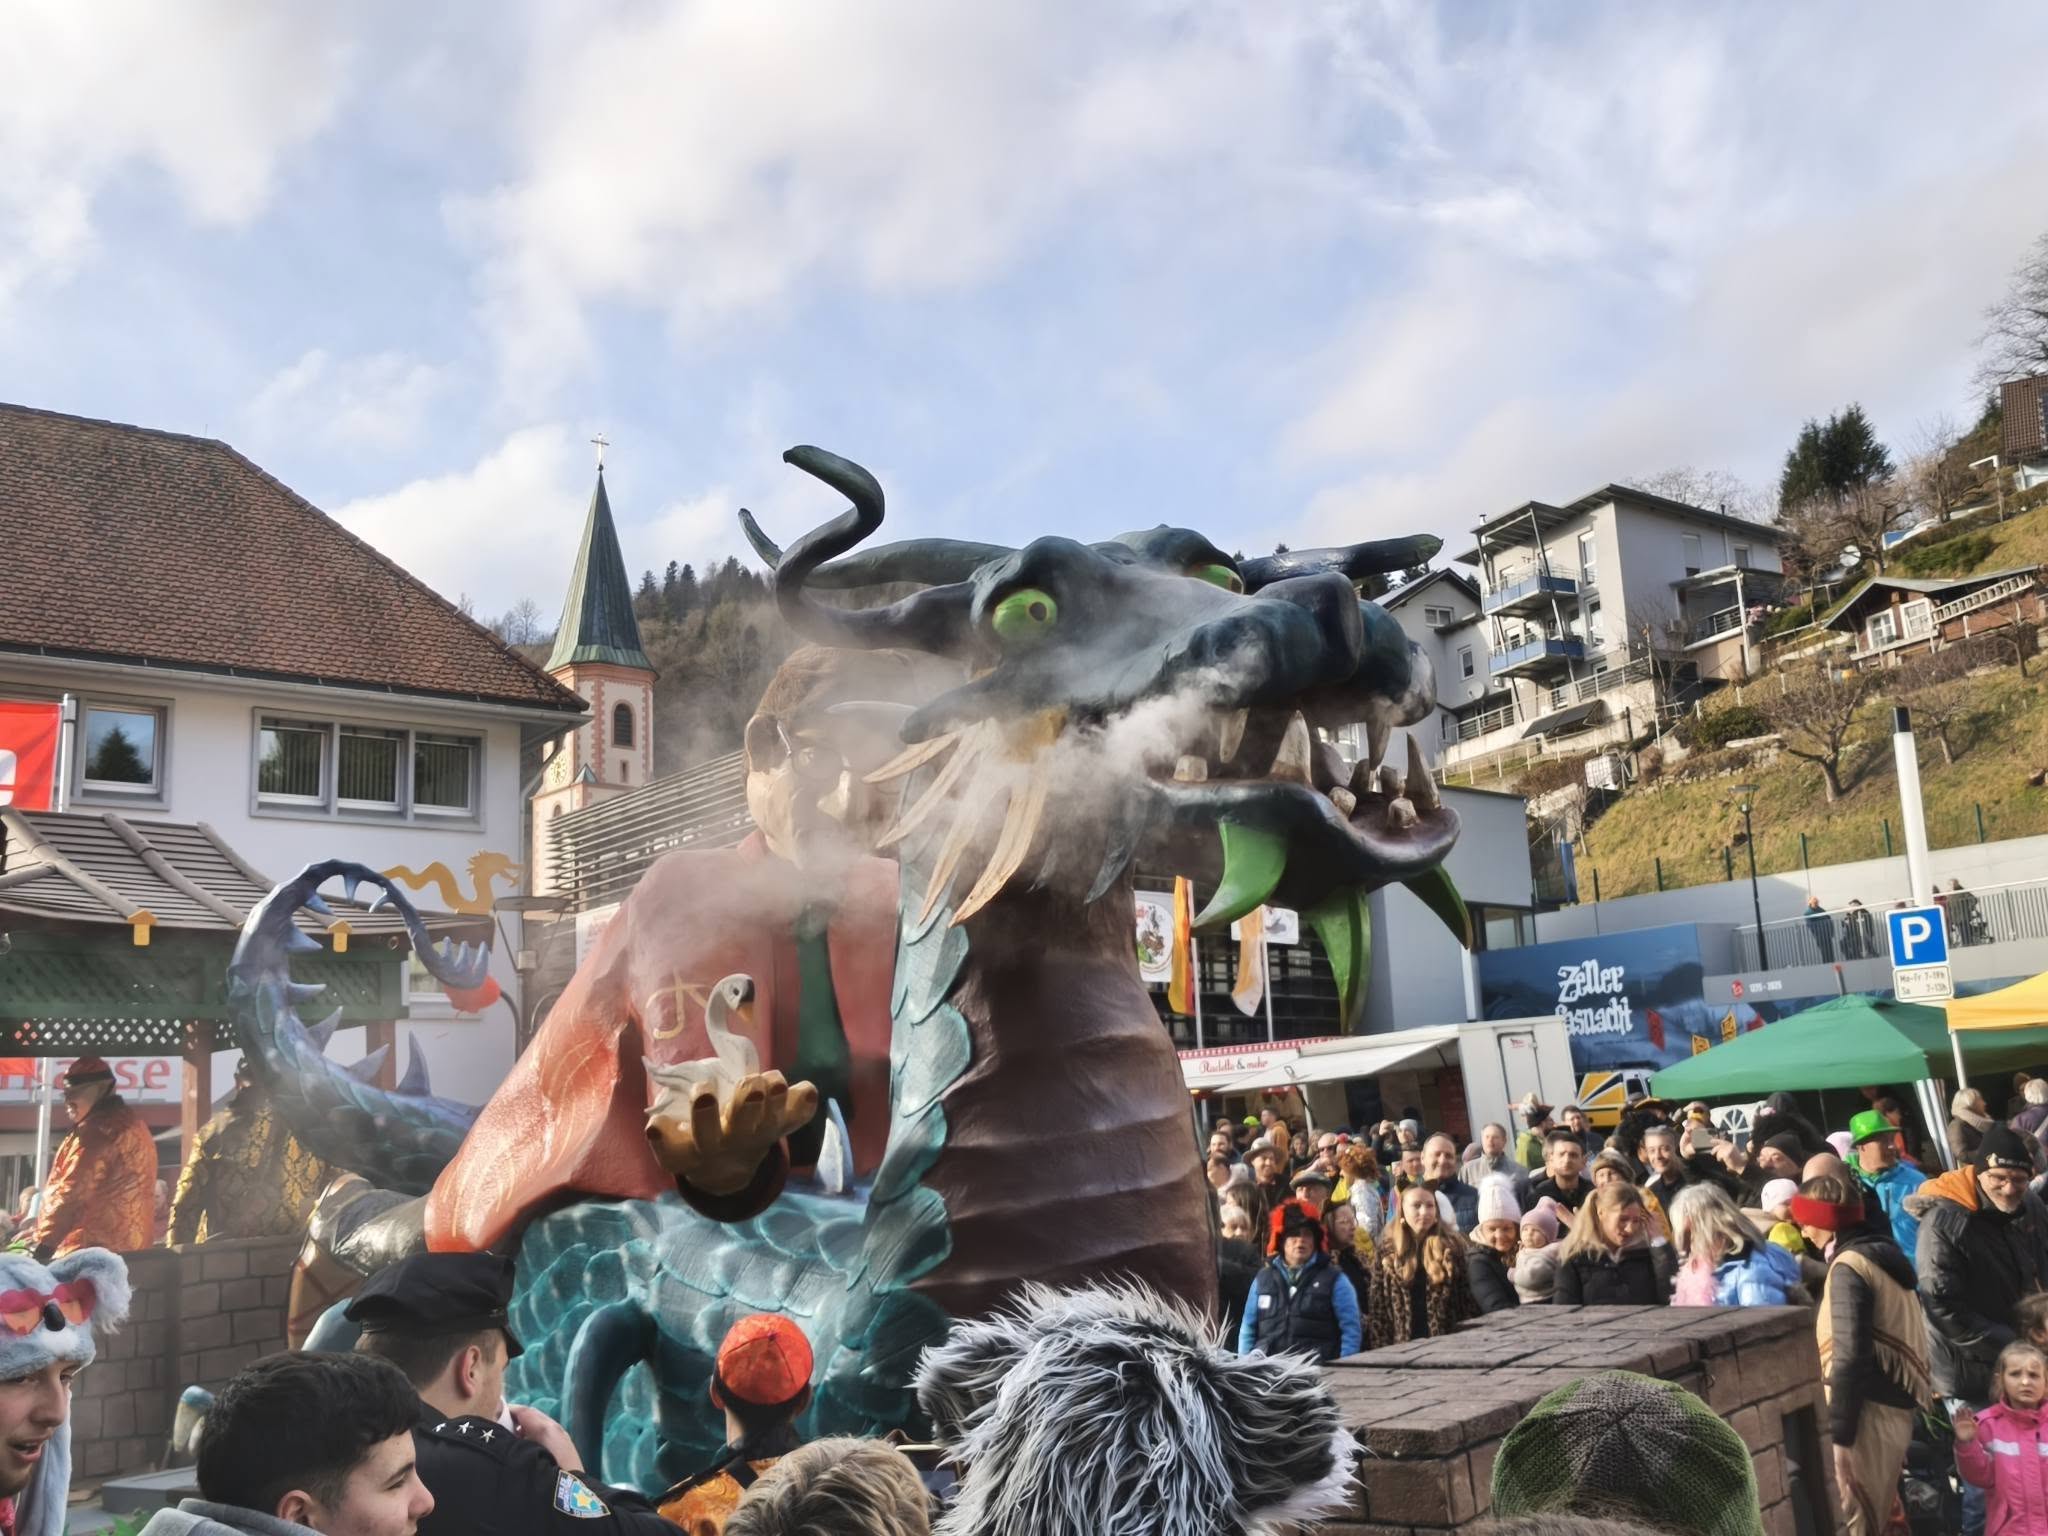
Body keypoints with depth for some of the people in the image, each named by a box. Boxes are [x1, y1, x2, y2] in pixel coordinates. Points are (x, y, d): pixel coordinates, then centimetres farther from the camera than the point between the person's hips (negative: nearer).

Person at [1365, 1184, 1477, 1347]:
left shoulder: (1451, 1248, 1)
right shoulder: (1386, 1252, 3)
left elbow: (1468, 1300, 1)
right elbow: (1377, 1308, 2)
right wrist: (1381, 1351, -4)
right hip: (1402, 1345, 1)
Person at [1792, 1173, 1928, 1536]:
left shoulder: (1849, 1266, -14)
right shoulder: (1881, 1252, 13)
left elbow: (1850, 1356, -21)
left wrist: (1839, 1436, -19)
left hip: (1871, 1410, -10)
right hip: (1897, 1402, 10)